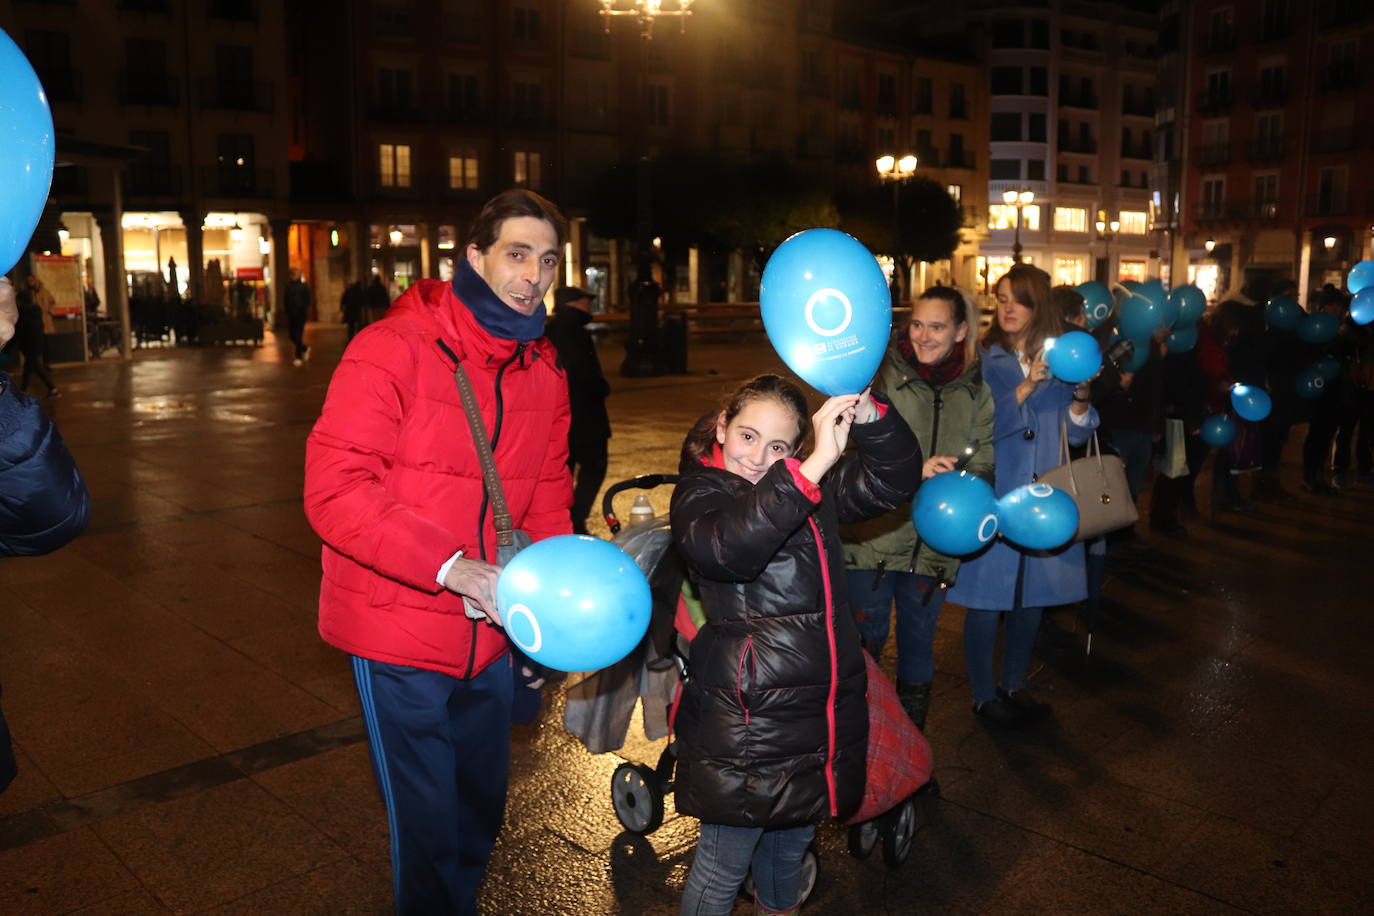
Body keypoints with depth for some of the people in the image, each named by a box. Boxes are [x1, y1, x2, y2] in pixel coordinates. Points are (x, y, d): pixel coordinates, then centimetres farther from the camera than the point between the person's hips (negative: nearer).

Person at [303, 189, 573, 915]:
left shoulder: (543, 371, 3)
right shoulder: (393, 349, -17)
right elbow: (332, 490, -23)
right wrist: (449, 567, -31)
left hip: (489, 632, 6)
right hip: (400, 634, -6)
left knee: (482, 801, 24)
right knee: (428, 823, 10)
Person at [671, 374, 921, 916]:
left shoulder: (818, 486, 8)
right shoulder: (700, 492, -12)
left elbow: (893, 482, 1)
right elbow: (728, 546, -34)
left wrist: (868, 414, -18)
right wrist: (816, 464, -41)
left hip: (826, 709, 7)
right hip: (748, 715, -6)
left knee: (792, 837, 25)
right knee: (726, 860, 7)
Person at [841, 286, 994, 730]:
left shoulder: (976, 389, 5)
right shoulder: (883, 374, -6)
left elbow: (982, 462, 7)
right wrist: (913, 470, -25)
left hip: (934, 543, 3)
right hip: (874, 535, -3)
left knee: (919, 642, 16)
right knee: (865, 641, 7)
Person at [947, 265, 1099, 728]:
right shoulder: (984, 361, -6)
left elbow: (1076, 433, 5)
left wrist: (1081, 397, -15)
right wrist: (1027, 386, -24)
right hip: (993, 498, -4)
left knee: (1032, 595, 14)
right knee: (987, 597, 3)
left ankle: (1015, 685, 33)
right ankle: (984, 695, 20)